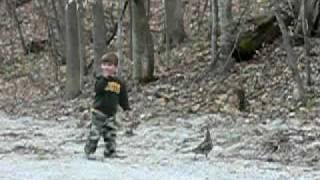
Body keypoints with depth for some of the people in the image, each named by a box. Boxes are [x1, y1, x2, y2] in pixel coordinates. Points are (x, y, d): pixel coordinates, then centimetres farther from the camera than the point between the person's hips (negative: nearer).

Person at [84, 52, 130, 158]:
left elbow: (123, 99, 13)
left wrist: (127, 109, 2)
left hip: (111, 114, 4)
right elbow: (97, 89, -23)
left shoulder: (119, 83, 9)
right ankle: (88, 152, 1)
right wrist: (105, 77, -26)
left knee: (111, 134, 6)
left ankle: (110, 153, 16)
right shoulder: (100, 79, -2)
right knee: (95, 133, -8)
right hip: (99, 112, -4)